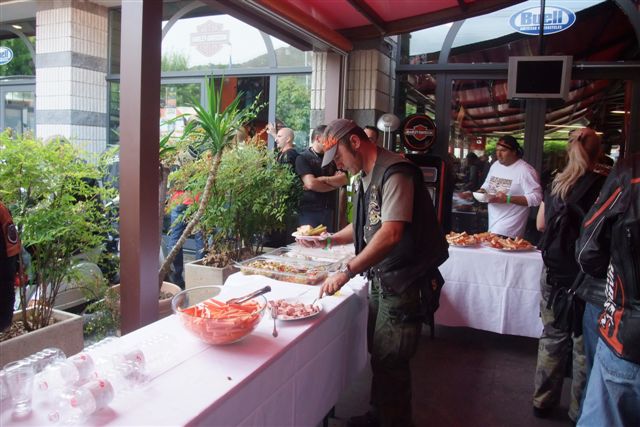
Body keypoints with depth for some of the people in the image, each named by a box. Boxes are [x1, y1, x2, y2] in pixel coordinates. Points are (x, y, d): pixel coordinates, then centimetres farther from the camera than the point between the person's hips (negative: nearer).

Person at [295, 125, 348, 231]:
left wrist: (323, 179, -13)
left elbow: (344, 180, 2)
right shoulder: (303, 158, -3)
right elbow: (311, 183, -15)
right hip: (308, 211, -5)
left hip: (329, 211, 5)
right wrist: (335, 182, -3)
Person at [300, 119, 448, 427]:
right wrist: (327, 241, 8)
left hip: (403, 282, -9)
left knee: (390, 362, 1)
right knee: (379, 354, 19)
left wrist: (347, 272, -30)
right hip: (381, 278, 9)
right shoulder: (365, 177, 11)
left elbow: (391, 234, -30)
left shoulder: (394, 174, -20)